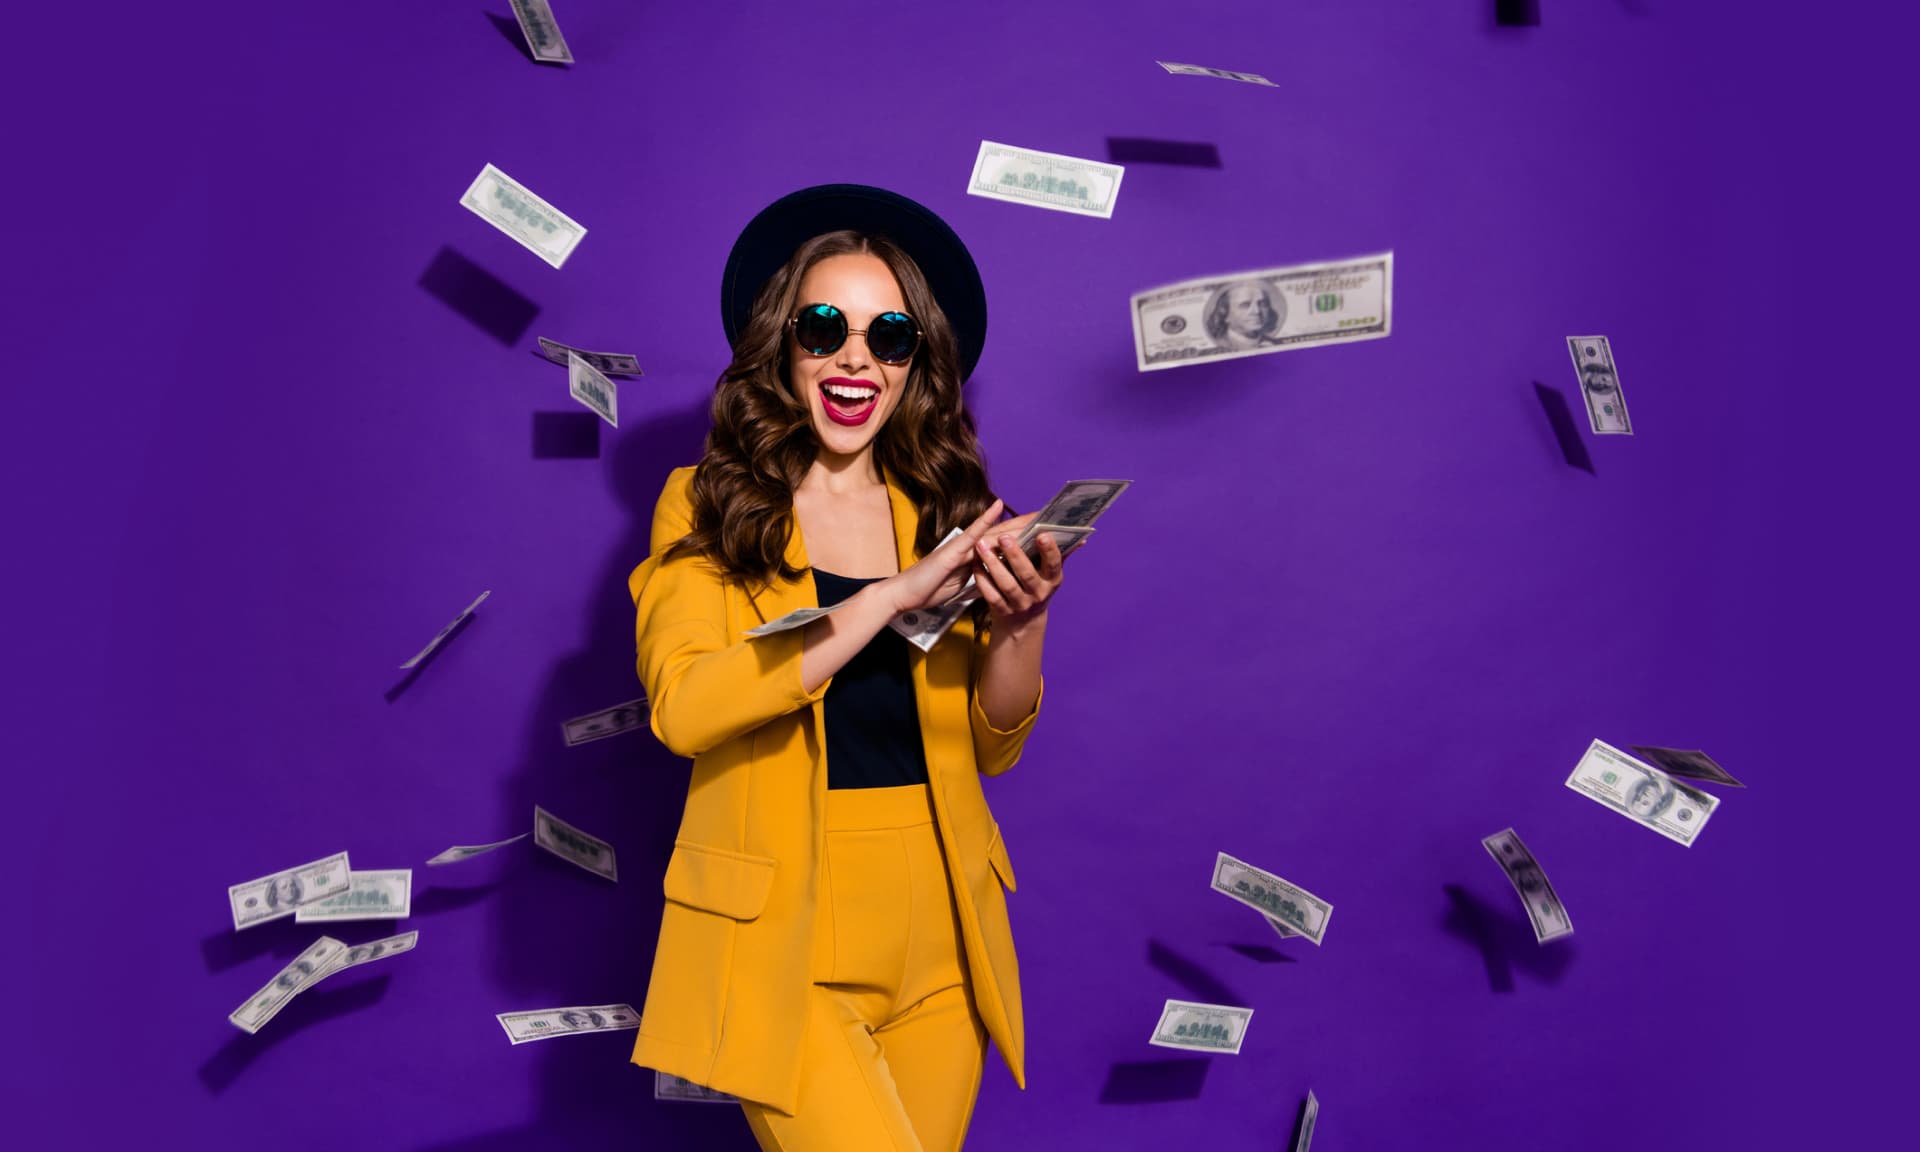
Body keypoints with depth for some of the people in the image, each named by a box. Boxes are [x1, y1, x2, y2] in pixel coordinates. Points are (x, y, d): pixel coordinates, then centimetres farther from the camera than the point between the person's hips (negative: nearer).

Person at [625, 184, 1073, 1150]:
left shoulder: (946, 514, 7)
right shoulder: (707, 507, -1)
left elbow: (993, 745, 8)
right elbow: (682, 708, -16)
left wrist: (1020, 622, -12)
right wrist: (892, 595, -20)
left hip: (935, 934, 4)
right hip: (782, 937, -3)